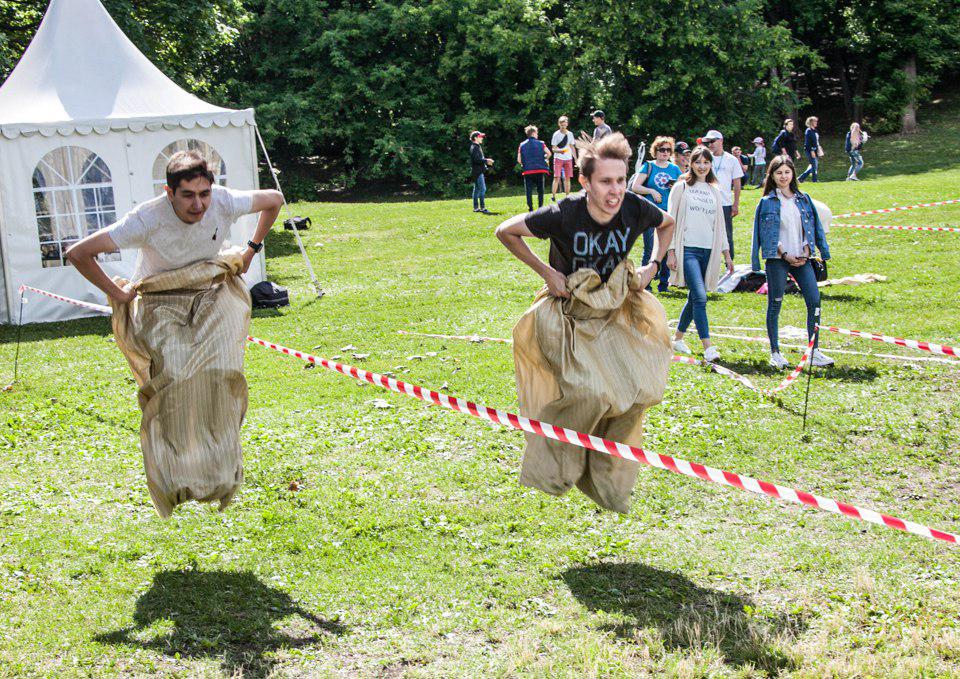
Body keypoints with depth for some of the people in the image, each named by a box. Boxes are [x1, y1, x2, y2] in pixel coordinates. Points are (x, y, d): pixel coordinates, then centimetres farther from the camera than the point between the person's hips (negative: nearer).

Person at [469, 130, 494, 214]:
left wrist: (486, 160, 6)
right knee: (482, 189, -13)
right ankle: (482, 208, -15)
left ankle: (476, 208, 17)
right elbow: (477, 160, -22)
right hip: (477, 171, -11)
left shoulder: (478, 147, 19)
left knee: (477, 189, 12)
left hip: (478, 172, 11)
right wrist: (486, 161, -16)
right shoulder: (474, 147, -13)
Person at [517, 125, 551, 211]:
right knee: (540, 190, 11)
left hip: (527, 171, 0)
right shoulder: (540, 143, 2)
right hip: (540, 170, 0)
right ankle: (540, 207, 9)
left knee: (529, 190, 3)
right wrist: (545, 160, 13)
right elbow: (549, 153, -7)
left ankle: (531, 209, -2)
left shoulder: (522, 145, 5)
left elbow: (519, 160, 1)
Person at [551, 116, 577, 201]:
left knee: (567, 178, 4)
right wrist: (560, 150, -24)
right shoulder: (556, 134, -1)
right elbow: (553, 148, -4)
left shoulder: (570, 134, 10)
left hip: (568, 159, 4)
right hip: (558, 158, -4)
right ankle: (553, 197, -9)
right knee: (556, 178, -10)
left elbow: (572, 147, 15)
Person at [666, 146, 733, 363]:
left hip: (708, 250, 5)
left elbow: (720, 224, 20)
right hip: (688, 249, -5)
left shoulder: (714, 191, 17)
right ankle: (708, 347, -20)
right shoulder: (682, 187, 3)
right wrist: (671, 251, -7)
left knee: (695, 297, 9)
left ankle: (678, 338, 26)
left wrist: (726, 253, 16)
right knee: (700, 297, -17)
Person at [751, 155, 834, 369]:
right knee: (775, 305, -1)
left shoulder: (803, 199, 12)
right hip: (777, 259, -4)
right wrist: (786, 255, -10)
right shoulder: (767, 202, 1)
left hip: (801, 258, 4)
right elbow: (767, 234, -4)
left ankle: (815, 351, 1)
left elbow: (811, 228, 12)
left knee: (814, 302, -5)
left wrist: (805, 253, -2)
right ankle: (775, 353, 7)